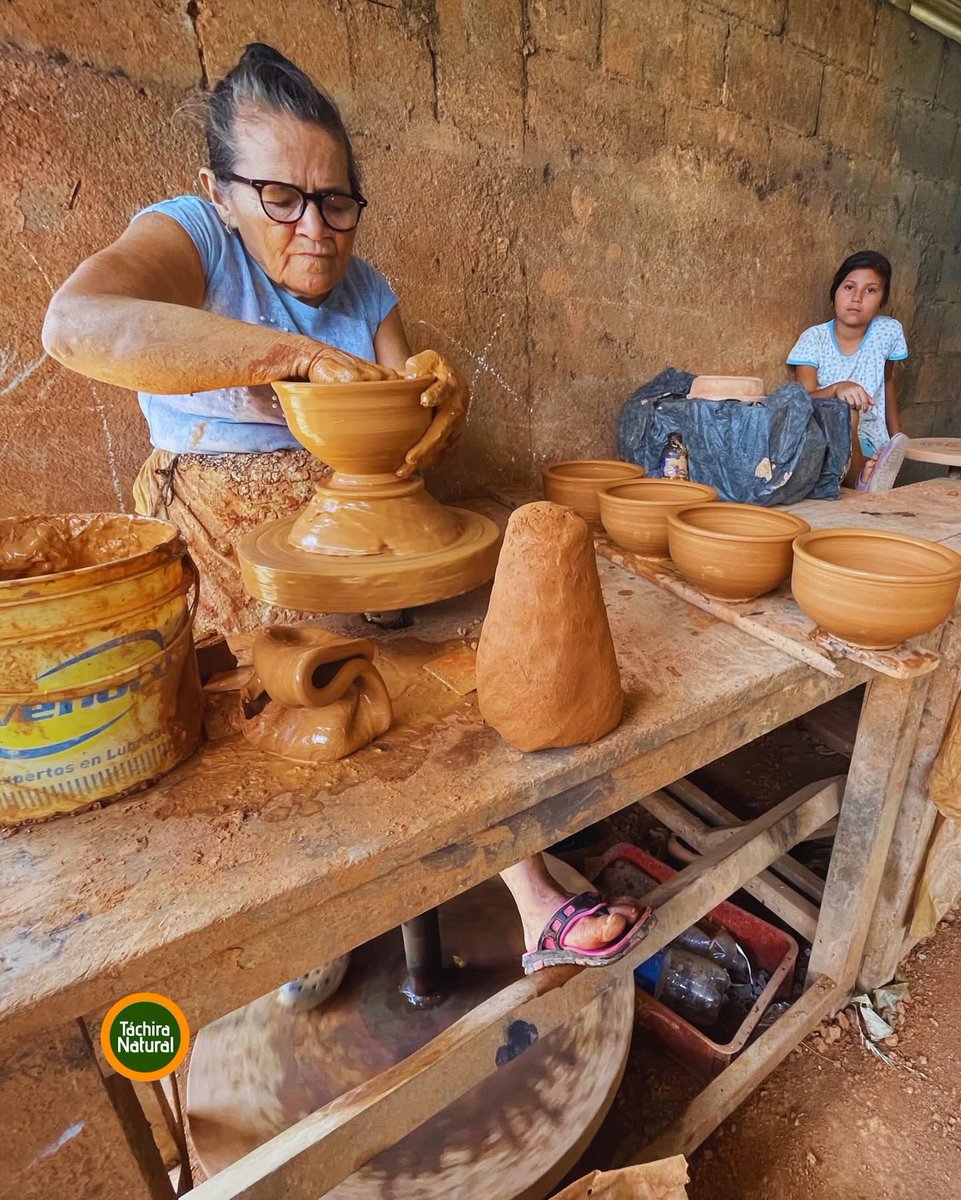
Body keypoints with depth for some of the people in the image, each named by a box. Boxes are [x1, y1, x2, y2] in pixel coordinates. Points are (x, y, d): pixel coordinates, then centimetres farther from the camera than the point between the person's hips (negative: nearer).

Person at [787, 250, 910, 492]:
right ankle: (860, 480, -21)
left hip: (870, 444, 1)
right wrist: (837, 388, -35)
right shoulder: (814, 338, -4)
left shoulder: (889, 331, 2)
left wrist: (896, 436, 24)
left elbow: (887, 382, 19)